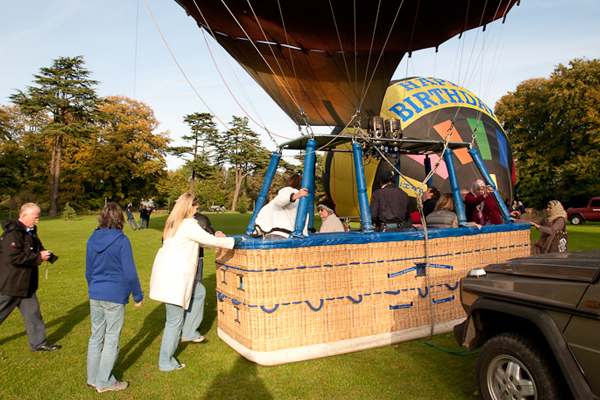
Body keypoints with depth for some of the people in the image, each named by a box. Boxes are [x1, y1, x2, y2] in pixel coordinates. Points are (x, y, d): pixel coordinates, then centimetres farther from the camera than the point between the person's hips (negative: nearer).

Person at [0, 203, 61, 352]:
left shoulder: (30, 232, 9)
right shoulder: (12, 233, -21)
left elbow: (38, 248, 21)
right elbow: (14, 257, -27)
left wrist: (48, 254, -1)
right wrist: (39, 257, -21)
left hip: (26, 283, 9)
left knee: (33, 311, 12)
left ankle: (38, 343, 20)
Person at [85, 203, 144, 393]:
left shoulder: (92, 239, 4)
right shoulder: (121, 241, -14)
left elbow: (88, 271, 14)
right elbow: (130, 273, -13)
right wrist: (138, 295, -2)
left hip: (95, 295, 6)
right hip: (115, 296, -6)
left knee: (96, 336, 17)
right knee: (112, 339, 6)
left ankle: (92, 377, 28)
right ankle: (103, 381, 16)